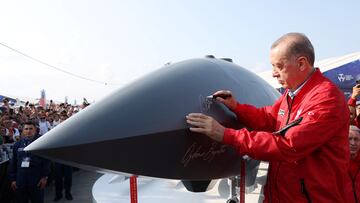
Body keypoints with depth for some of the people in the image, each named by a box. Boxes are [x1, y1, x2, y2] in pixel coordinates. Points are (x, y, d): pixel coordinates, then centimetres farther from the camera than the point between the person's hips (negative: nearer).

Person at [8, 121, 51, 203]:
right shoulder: (17, 145, 9)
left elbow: (46, 161, -6)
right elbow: (13, 163, 10)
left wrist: (44, 177, -10)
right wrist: (12, 179, 6)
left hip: (36, 181, -3)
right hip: (20, 181, 4)